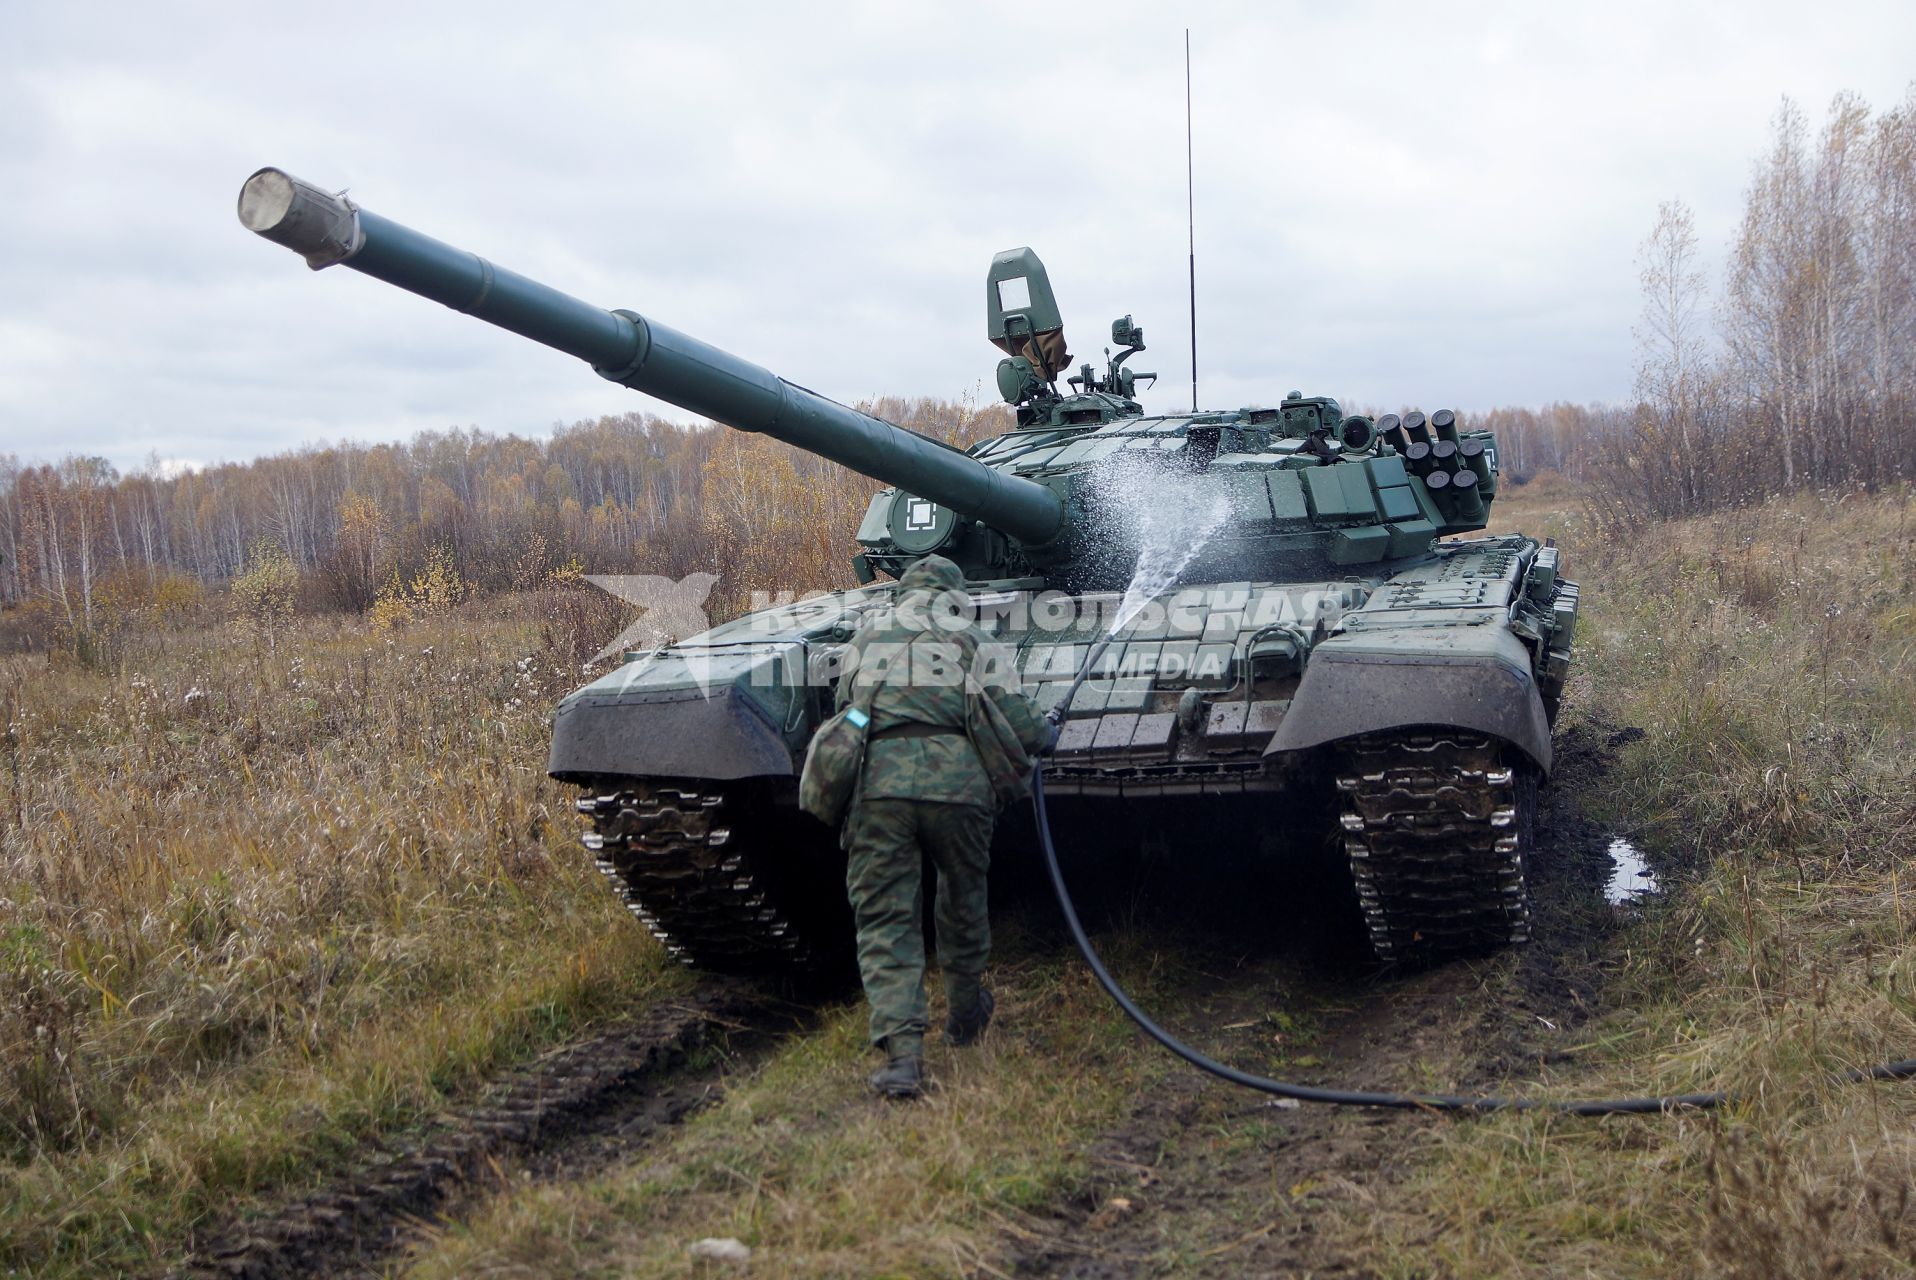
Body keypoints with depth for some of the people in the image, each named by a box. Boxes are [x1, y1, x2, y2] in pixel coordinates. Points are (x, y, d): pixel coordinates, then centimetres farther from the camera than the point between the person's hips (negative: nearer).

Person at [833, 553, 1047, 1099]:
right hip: (957, 778, 0)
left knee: (884, 919, 2)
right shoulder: (972, 639, 14)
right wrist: (1046, 730, 30)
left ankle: (902, 1046, -12)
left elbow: (844, 707, 22)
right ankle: (964, 1016, 39)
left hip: (878, 778, 0)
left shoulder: (866, 635, 22)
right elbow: (1024, 730, 8)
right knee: (963, 901, 21)